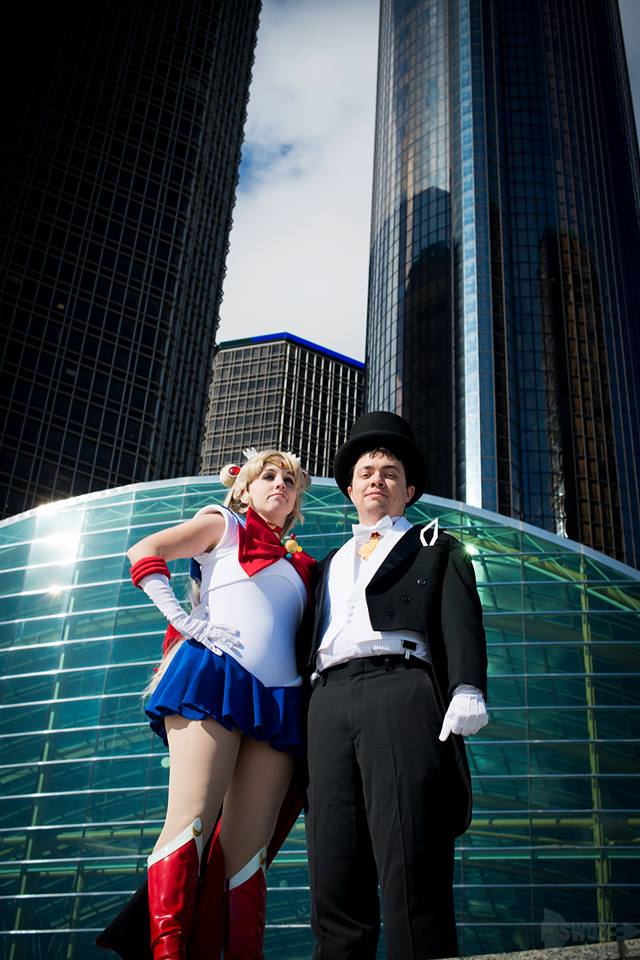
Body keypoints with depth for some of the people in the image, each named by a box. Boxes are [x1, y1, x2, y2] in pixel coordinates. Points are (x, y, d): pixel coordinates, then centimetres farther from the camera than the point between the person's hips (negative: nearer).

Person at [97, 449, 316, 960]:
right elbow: (144, 553, 2)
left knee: (247, 847, -2)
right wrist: (185, 620, -8)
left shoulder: (300, 564, 27)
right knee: (193, 821, -18)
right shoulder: (224, 525, 14)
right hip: (214, 675, -5)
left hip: (279, 698, 5)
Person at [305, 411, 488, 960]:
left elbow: (461, 621, 5)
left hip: (400, 688, -4)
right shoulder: (332, 564, 34)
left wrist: (467, 690, -14)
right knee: (334, 875, -4)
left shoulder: (436, 549, 22)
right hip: (330, 702, 4)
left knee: (410, 868, -15)